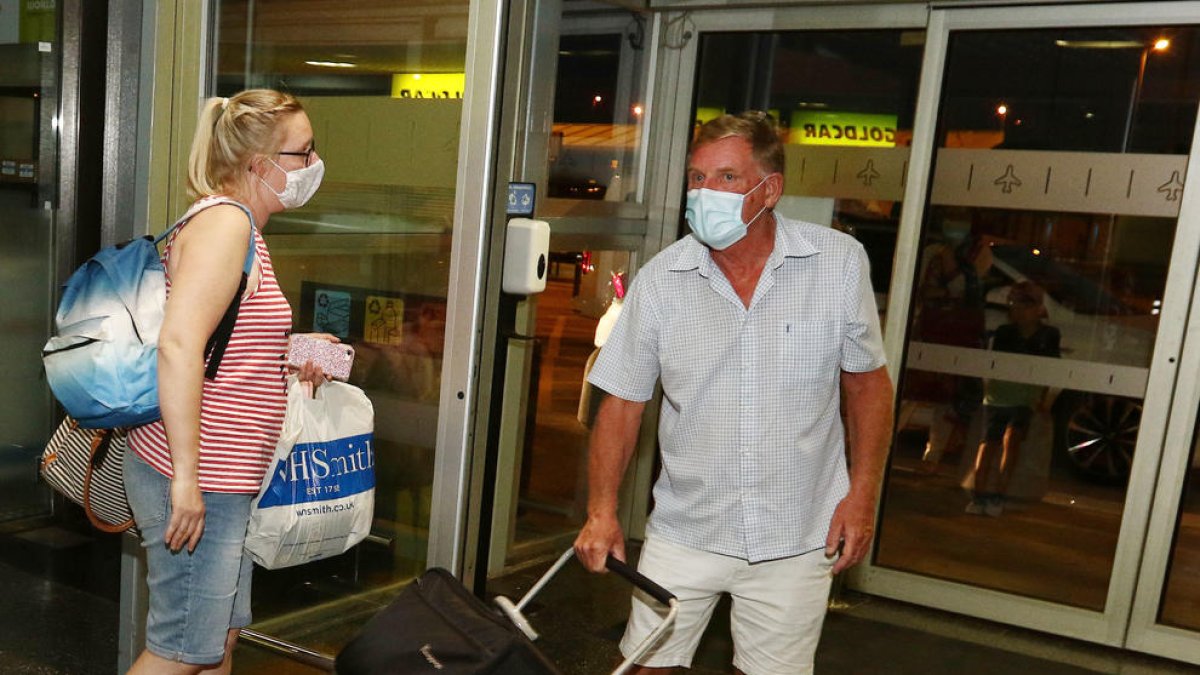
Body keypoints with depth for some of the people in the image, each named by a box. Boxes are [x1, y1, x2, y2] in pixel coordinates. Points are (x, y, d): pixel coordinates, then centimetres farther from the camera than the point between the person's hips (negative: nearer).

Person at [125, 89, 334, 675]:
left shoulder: (237, 227, 16)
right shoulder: (225, 222, -16)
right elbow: (177, 345, -26)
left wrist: (293, 352, 8)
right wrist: (186, 476, -26)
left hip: (221, 479, 10)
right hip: (195, 480, -10)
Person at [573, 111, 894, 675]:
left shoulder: (840, 262, -8)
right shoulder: (660, 279, -7)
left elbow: (867, 381, 2)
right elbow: (623, 402, -1)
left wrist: (863, 494, -3)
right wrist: (602, 511, -9)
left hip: (797, 538, 0)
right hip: (684, 532, 1)